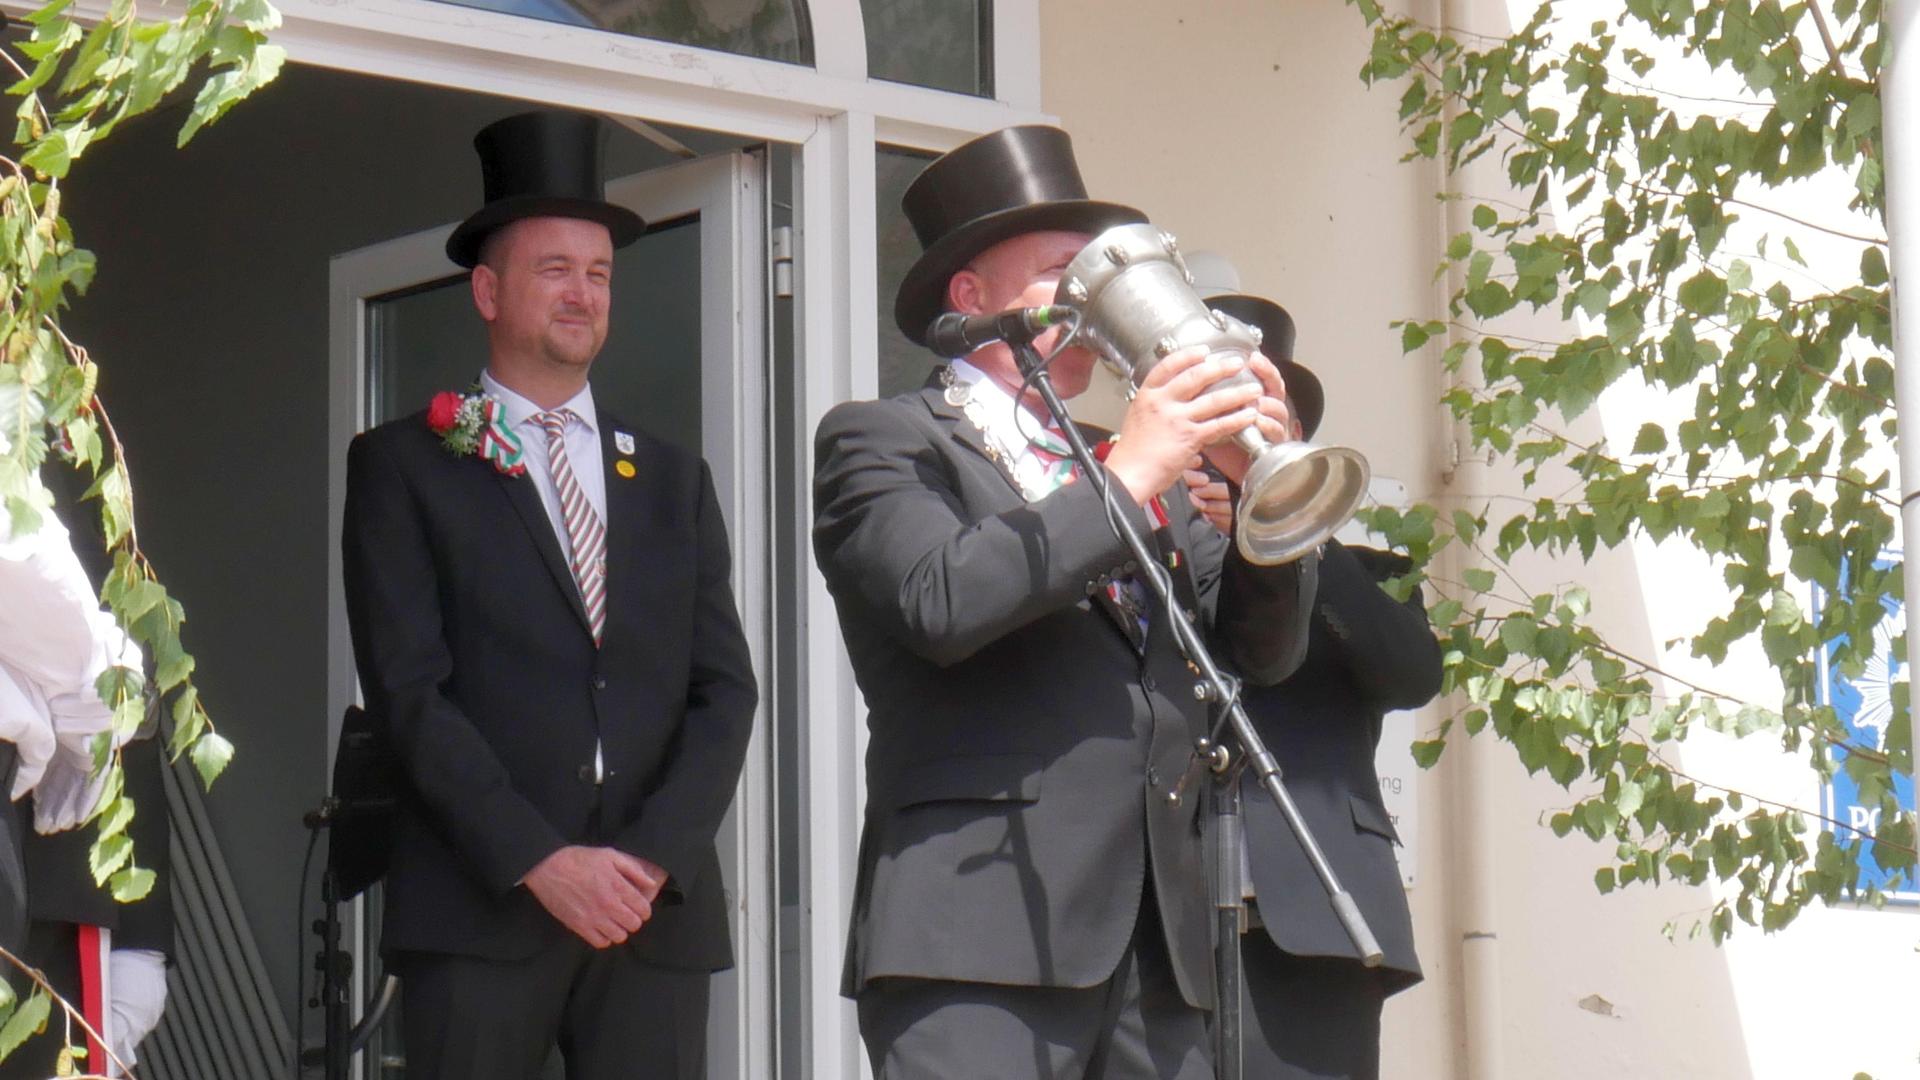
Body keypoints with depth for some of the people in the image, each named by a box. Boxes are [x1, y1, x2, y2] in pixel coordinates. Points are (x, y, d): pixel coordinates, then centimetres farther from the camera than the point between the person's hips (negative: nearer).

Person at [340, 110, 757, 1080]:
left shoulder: (672, 480, 20)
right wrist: (540, 862, -12)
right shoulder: (403, 467, 8)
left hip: (659, 909, 3)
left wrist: (653, 855, -6)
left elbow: (725, 691, 11)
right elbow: (410, 692, -2)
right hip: (478, 910, -3)